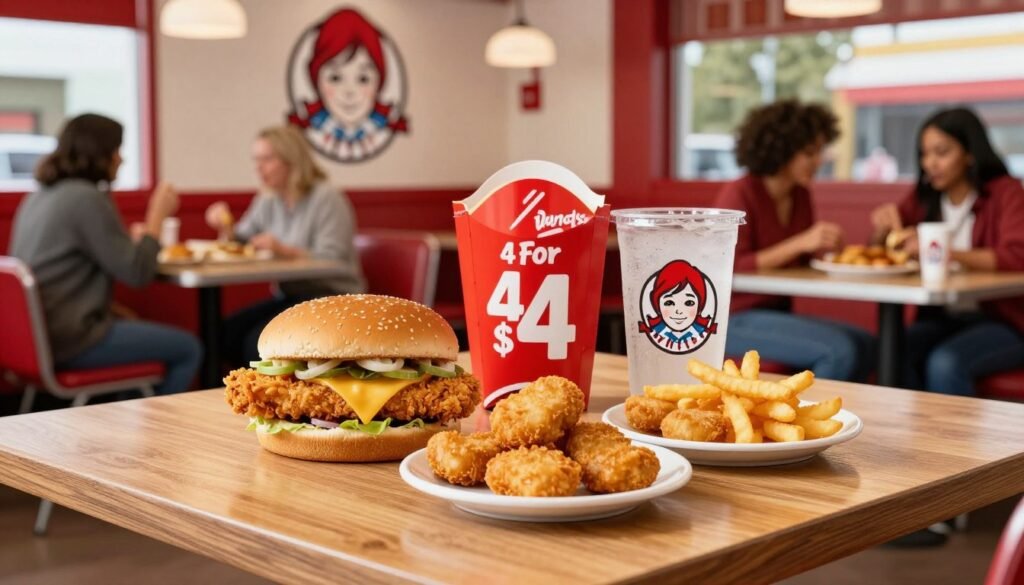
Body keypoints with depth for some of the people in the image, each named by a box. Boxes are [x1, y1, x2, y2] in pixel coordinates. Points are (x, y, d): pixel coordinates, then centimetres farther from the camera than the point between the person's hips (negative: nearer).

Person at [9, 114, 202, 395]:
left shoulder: (38, 197, 12)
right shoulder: (87, 199, -16)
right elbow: (137, 272, -15)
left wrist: (131, 240, 19)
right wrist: (157, 216, -5)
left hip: (35, 334, 10)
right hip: (70, 342, -10)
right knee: (188, 349, -1)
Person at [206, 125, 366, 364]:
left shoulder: (327, 198, -11)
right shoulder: (268, 201, 11)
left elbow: (331, 261, -19)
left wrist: (284, 250, -30)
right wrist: (226, 228, -4)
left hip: (330, 297, -7)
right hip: (289, 296, 7)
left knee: (259, 340, -25)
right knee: (229, 331, -15)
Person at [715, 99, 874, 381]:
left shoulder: (801, 195, 8)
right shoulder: (739, 194, -13)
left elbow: (801, 261, 15)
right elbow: (732, 267, -20)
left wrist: (824, 247, -7)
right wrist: (800, 243, -25)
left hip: (777, 313, 8)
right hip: (735, 319, -8)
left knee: (865, 344, -8)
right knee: (839, 351, -22)